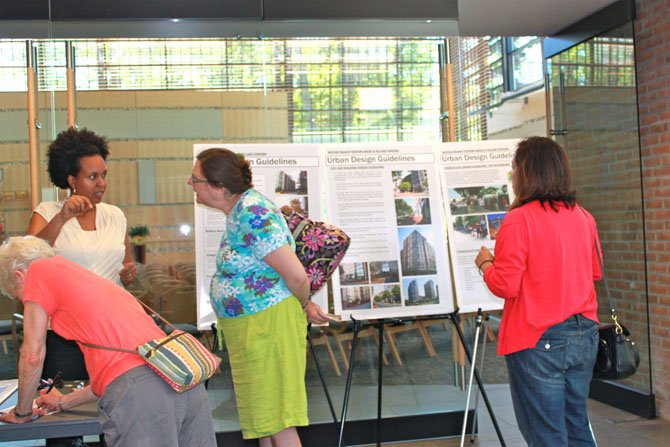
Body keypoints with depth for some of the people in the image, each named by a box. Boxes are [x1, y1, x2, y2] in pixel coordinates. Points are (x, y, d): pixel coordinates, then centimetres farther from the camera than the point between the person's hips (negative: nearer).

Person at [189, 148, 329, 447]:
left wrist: (304, 305, -5)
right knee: (263, 414, 18)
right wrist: (303, 306, 12)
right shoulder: (242, 207, 7)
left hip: (268, 324, -10)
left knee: (277, 421, -1)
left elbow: (297, 276, -24)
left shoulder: (252, 215, -23)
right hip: (247, 325, 10)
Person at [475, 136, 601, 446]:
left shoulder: (519, 219, -15)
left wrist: (485, 263, 3)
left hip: (538, 340, -6)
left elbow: (505, 286, -16)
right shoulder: (583, 217, 4)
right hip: (584, 334, 7)